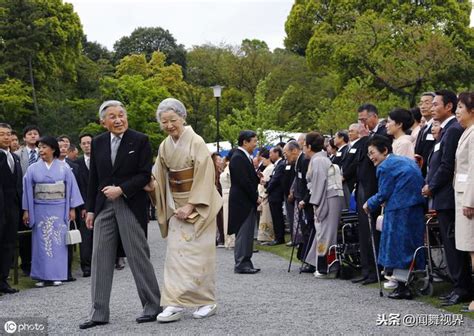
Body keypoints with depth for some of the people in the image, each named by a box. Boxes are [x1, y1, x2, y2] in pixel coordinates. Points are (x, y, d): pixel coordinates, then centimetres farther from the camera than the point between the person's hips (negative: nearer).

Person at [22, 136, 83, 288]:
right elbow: (27, 189, 4)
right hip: (40, 210, 1)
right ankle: (42, 276, 8)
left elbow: (71, 187, 3)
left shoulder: (64, 167, 1)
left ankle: (57, 275, 9)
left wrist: (72, 208, -1)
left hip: (59, 210, 0)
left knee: (58, 241, 2)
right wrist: (26, 211, 1)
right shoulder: (33, 168, 3)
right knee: (42, 242, 2)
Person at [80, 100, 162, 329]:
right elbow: (93, 178, 13)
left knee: (138, 256, 0)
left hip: (131, 205, -4)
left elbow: (145, 174, -6)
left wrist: (121, 189, -16)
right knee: (100, 257, 4)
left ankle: (152, 306, 13)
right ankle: (99, 313, 10)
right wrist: (90, 209, 10)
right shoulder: (98, 143, 9)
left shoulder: (139, 141, -3)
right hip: (104, 206, 5)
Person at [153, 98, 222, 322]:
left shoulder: (196, 142, -12)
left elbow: (204, 177, -15)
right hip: (177, 207, 5)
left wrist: (191, 206, -19)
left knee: (199, 254, -2)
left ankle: (207, 302, 7)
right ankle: (175, 304, 2)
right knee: (176, 254, 0)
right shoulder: (164, 146, 5)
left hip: (199, 206, -5)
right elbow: (161, 178, 10)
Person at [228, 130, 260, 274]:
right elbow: (243, 182, -20)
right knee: (243, 233, -6)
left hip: (248, 202, 10)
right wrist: (255, 197, -13)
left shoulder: (245, 157, 16)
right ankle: (241, 264, -2)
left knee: (247, 234, 12)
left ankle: (245, 263, 16)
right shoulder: (238, 158, -16)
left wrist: (258, 177, 2)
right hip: (242, 202, -10)